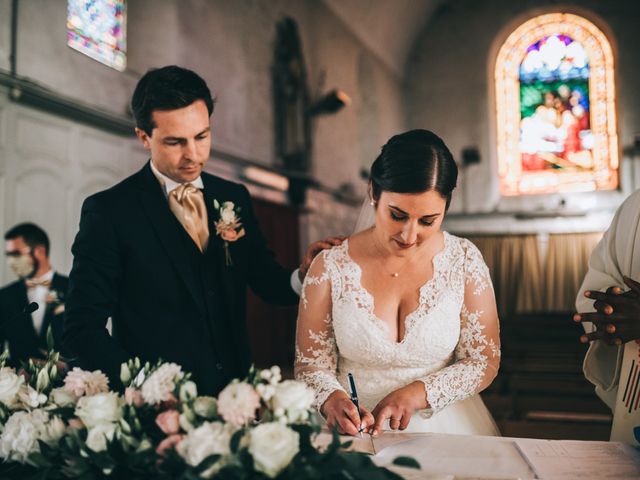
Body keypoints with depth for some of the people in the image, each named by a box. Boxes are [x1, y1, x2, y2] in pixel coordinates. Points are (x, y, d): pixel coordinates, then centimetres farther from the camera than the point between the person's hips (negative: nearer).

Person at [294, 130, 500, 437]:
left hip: (443, 426, 0)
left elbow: (484, 362, 1)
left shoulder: (464, 261, -4)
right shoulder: (330, 267, -7)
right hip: (352, 430, 1)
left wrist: (417, 394, -14)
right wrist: (331, 399, -22)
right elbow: (311, 364, 0)